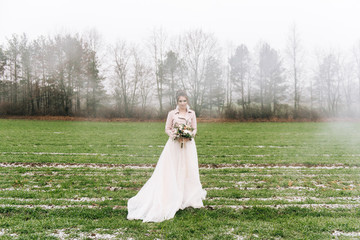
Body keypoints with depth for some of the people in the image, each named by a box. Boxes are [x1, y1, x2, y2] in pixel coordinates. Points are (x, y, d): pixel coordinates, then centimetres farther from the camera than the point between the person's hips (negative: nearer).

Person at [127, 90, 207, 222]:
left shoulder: (192, 113, 7)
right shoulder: (172, 113, 1)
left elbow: (195, 129, 8)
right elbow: (167, 129, 2)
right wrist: (174, 135, -17)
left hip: (188, 145, 2)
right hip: (174, 145, -2)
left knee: (189, 170, 4)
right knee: (173, 171, -1)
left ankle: (189, 198, 18)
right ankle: (174, 198, 9)